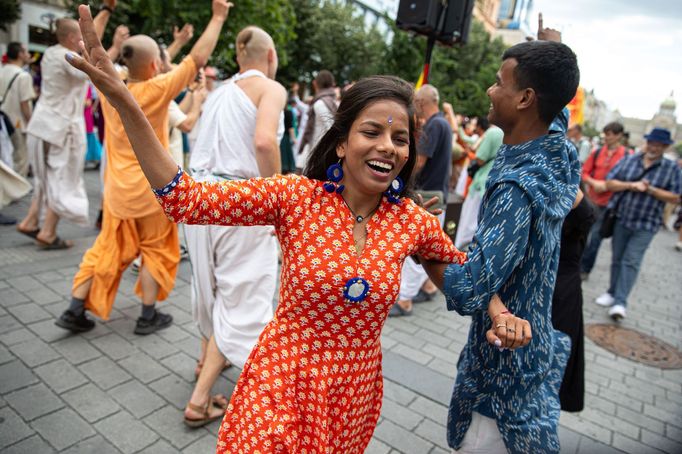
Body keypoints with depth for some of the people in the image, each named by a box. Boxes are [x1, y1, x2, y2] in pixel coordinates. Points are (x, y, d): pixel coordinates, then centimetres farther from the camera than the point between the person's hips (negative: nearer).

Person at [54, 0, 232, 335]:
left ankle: (75, 310, 19)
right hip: (151, 189, -5)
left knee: (107, 250, 17)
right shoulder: (158, 89, -17)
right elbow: (198, 58, -12)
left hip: (117, 189, 5)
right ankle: (148, 317, 17)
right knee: (155, 250, 11)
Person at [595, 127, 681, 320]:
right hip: (621, 219, 3)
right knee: (617, 259, 12)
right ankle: (612, 292, 27)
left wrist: (651, 189, -15)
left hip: (645, 225, -2)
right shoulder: (628, 160, 4)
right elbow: (610, 183, 1)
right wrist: (630, 185, -15)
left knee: (631, 262, -7)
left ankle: (620, 302, -6)